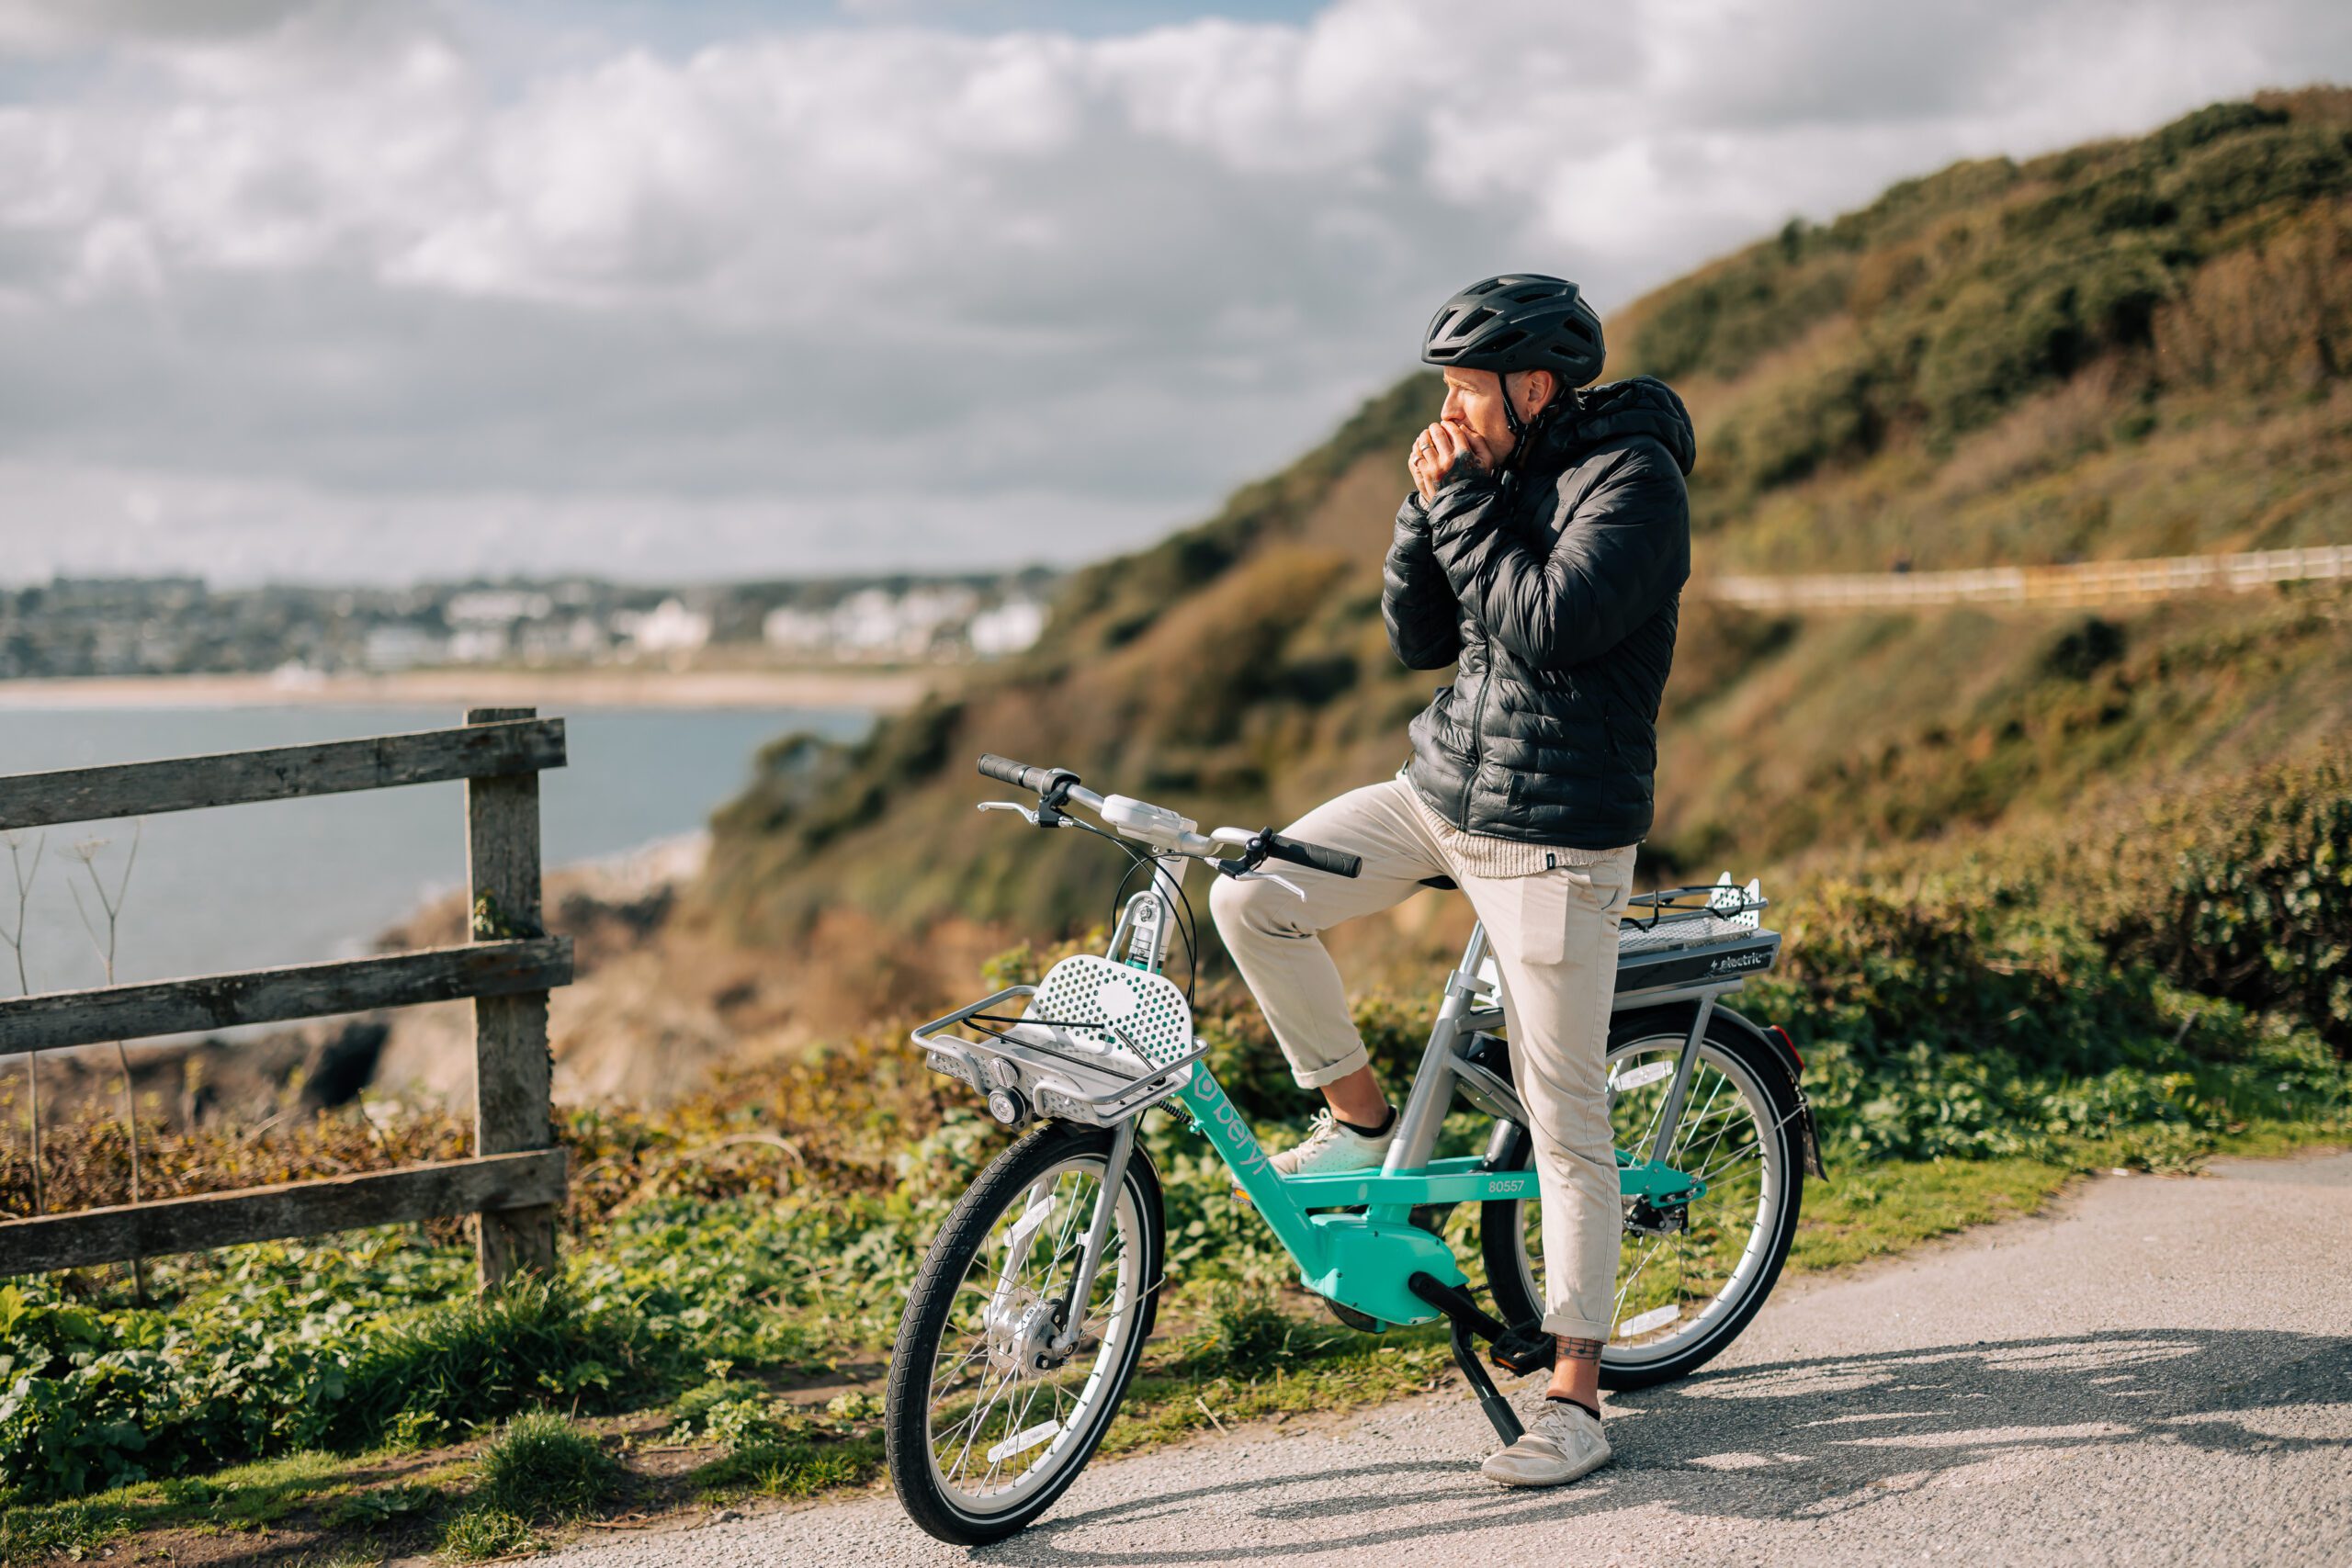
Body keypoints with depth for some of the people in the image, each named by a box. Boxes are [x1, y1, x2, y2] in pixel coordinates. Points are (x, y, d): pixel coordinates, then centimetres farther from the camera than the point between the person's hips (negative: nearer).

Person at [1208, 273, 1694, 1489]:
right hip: (1438, 788, 8)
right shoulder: (1495, 474, 9)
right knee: (1248, 899, -7)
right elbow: (1418, 638, 8)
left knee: (1566, 1123, -2)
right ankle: (1361, 1118, 13)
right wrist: (1425, 508, -5)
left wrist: (1462, 504, -18)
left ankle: (1574, 1398, 7)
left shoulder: (1632, 478, -14)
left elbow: (1550, 625, -26)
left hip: (1554, 835, -7)